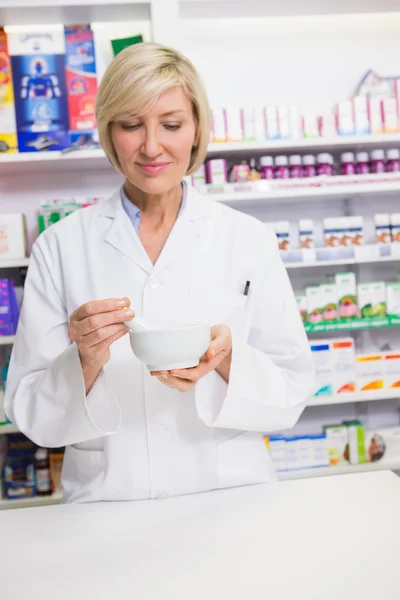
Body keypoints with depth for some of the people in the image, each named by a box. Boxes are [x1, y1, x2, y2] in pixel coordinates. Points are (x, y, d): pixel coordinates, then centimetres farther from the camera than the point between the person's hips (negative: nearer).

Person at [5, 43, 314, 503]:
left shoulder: (250, 240, 1)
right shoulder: (60, 246, 0)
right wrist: (86, 362, -18)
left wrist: (226, 361, -16)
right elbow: (30, 415, 0)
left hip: (230, 498, 0)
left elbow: (291, 395, 3)